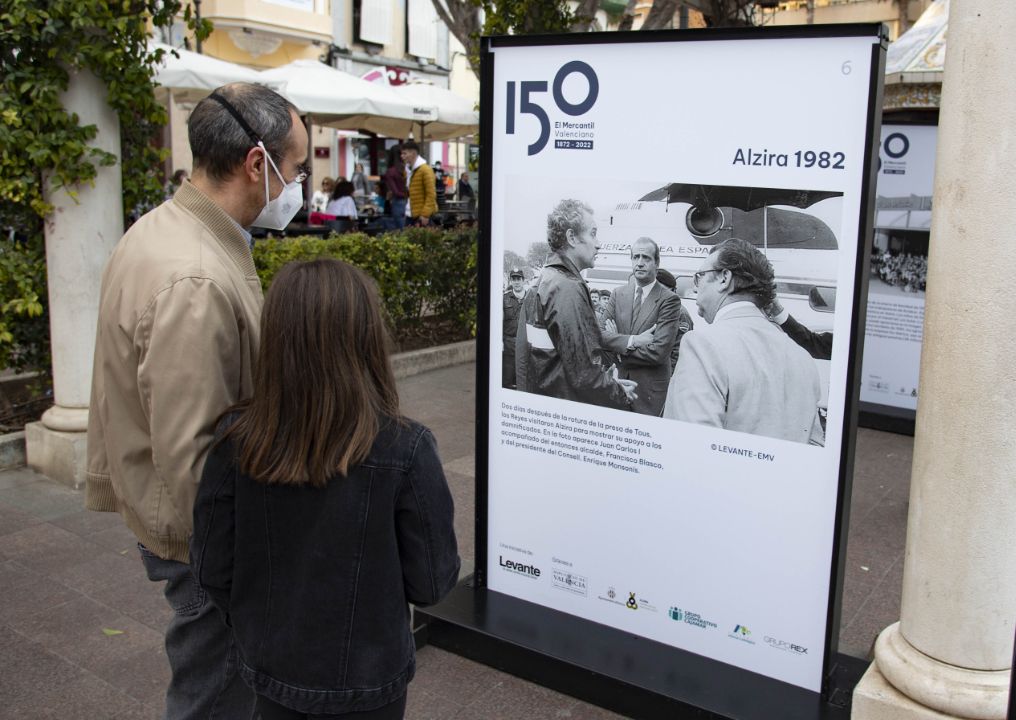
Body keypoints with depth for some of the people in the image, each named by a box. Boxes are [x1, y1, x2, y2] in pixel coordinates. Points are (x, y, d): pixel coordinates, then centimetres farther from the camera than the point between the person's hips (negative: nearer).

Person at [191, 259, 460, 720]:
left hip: (268, 669, 2)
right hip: (363, 683, -2)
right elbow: (431, 582, -15)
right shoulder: (404, 450, -24)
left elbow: (212, 570, -7)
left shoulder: (236, 441, -17)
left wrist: (252, 626, 11)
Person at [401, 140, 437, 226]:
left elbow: (431, 194, -14)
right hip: (411, 215, 8)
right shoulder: (408, 169, 16)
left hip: (422, 215, -8)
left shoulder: (425, 170, -9)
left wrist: (425, 214, -20)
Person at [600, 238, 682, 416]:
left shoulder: (669, 300, -10)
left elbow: (658, 352, -18)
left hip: (649, 390, -4)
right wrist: (631, 341, -19)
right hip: (617, 383, 4)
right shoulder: (618, 294, 5)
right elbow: (601, 335, -3)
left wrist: (618, 349, -9)